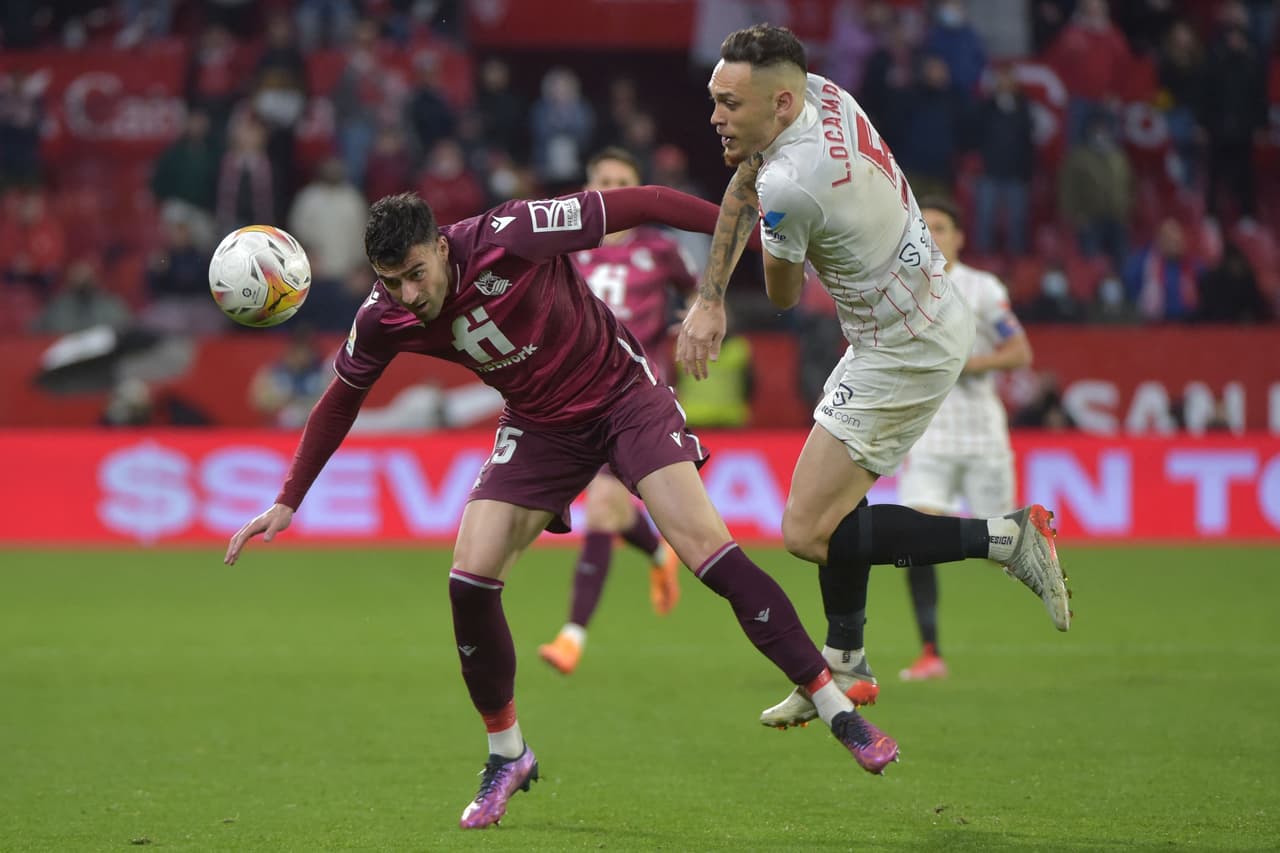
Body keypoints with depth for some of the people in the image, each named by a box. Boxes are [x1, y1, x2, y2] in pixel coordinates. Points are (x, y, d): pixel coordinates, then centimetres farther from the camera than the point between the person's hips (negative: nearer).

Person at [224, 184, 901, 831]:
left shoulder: (507, 237, -29)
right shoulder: (383, 321, -13)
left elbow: (635, 205, -22)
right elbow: (340, 401, 6)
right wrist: (286, 503, 7)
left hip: (622, 391, -4)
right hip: (540, 427, 4)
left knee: (707, 549, -19)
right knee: (470, 579, -11)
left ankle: (838, 712, -13)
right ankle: (507, 758, 11)